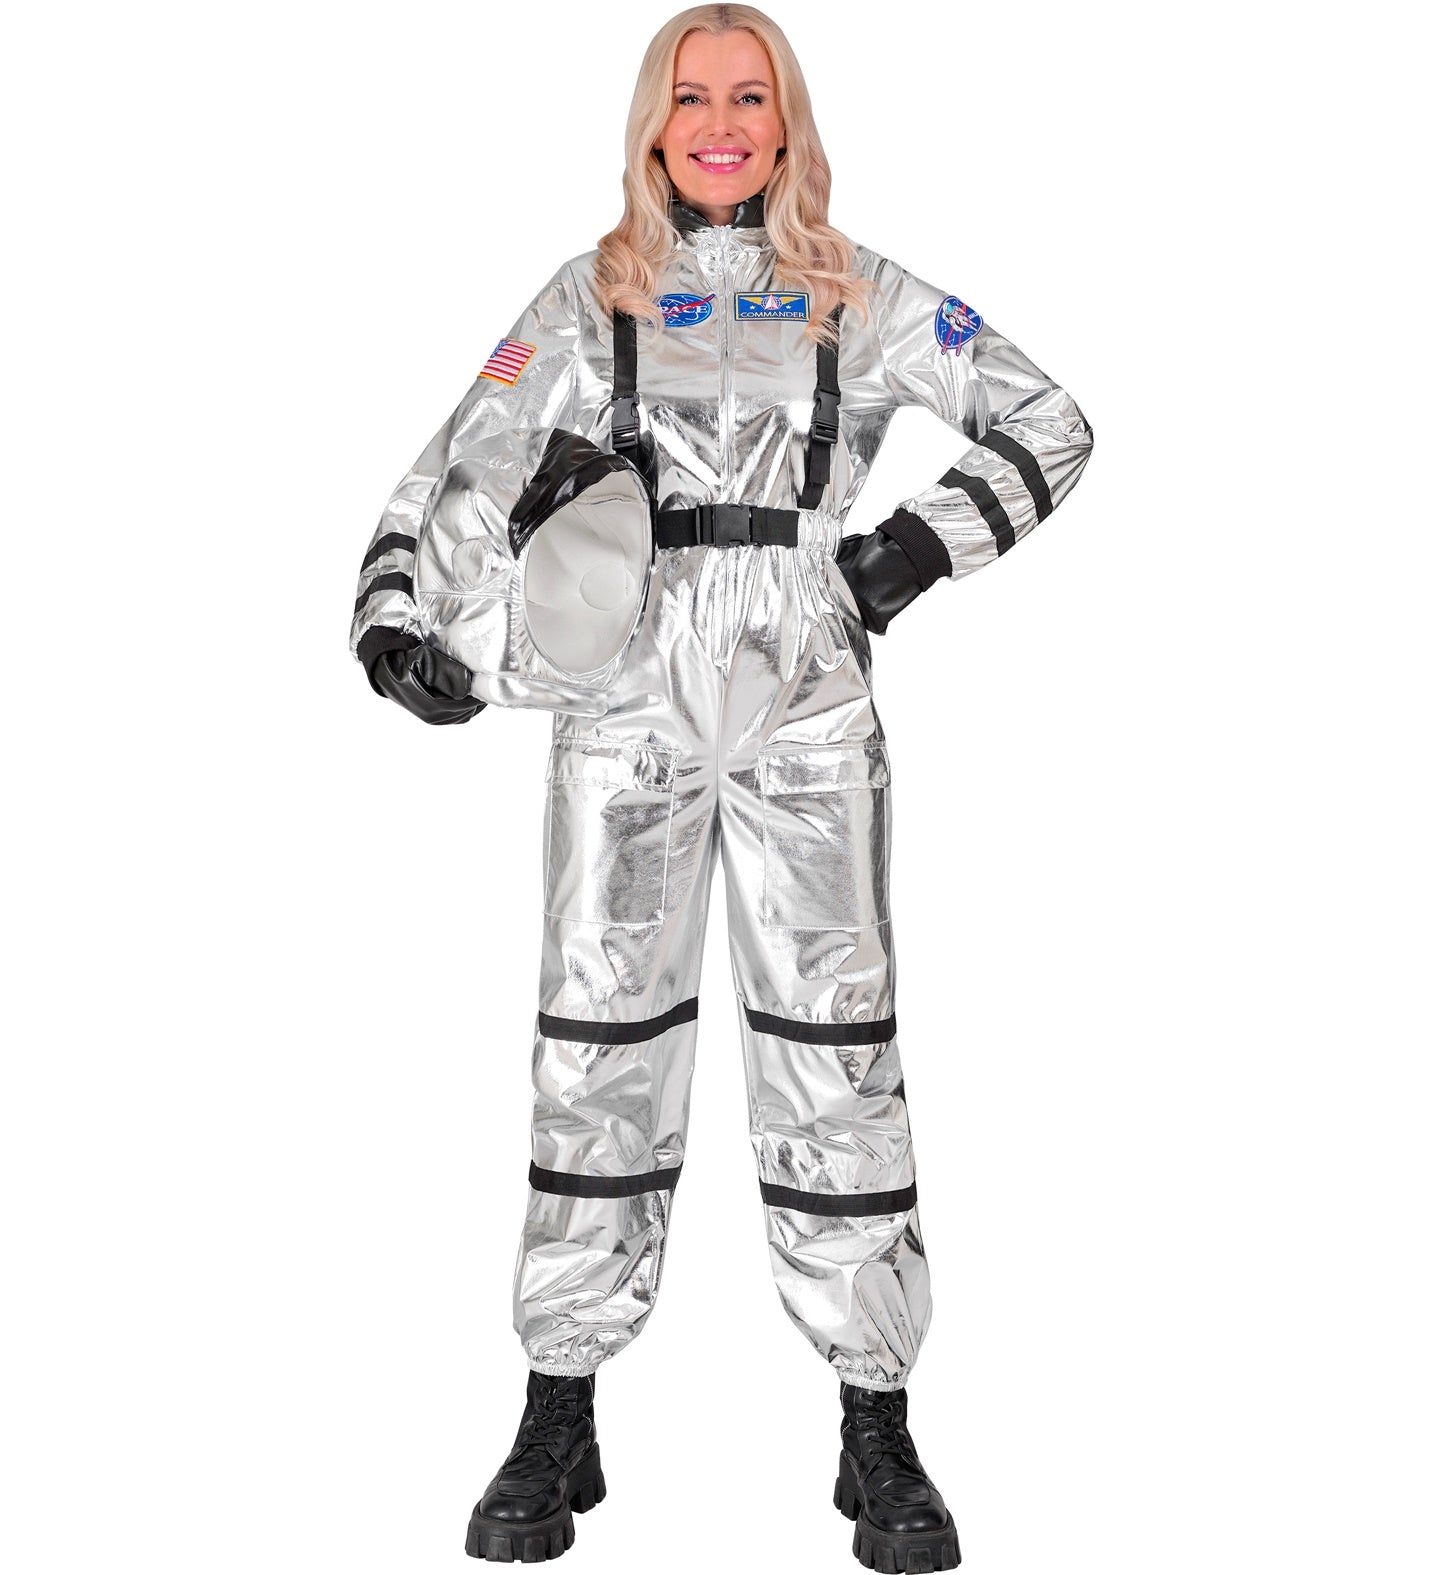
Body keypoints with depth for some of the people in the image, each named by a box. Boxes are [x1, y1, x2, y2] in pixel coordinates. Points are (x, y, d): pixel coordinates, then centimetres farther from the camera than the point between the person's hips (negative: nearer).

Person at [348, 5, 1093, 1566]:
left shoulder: (858, 296, 8)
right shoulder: (589, 297, 9)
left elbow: (1048, 424, 9)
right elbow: (454, 470, 8)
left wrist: (917, 547, -3)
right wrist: (395, 621, -10)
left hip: (806, 720, 0)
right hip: (625, 718, 1)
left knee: (835, 1047, 0)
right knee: (599, 1049, 3)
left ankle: (877, 1436, 12)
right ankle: (557, 1432, 16)